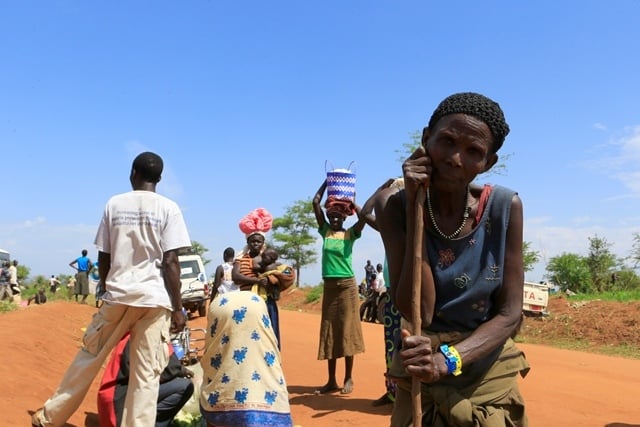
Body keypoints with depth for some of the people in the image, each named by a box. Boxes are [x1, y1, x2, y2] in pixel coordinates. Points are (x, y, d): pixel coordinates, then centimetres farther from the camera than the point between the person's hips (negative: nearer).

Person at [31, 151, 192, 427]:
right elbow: (170, 262, -8)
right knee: (146, 373, 3)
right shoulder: (168, 208, -2)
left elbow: (103, 257, 7)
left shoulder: (114, 204, 5)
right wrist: (178, 308, -4)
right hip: (155, 298, -2)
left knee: (89, 355, 17)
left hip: (117, 294, 3)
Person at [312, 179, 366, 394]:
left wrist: (351, 201, -6)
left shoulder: (351, 234, -2)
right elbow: (315, 202, 2)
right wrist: (327, 181, 6)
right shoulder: (325, 231, 7)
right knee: (329, 332, 7)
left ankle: (348, 378, 10)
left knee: (347, 330, 0)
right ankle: (331, 380, 15)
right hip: (329, 285, 4)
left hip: (347, 285, -4)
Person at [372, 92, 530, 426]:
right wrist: (415, 204, -25)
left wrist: (448, 360, -26)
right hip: (421, 376, -1)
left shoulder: (505, 207, -12)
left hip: (491, 374, 1)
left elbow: (509, 313, -11)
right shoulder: (393, 205, -15)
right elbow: (418, 312, -22)